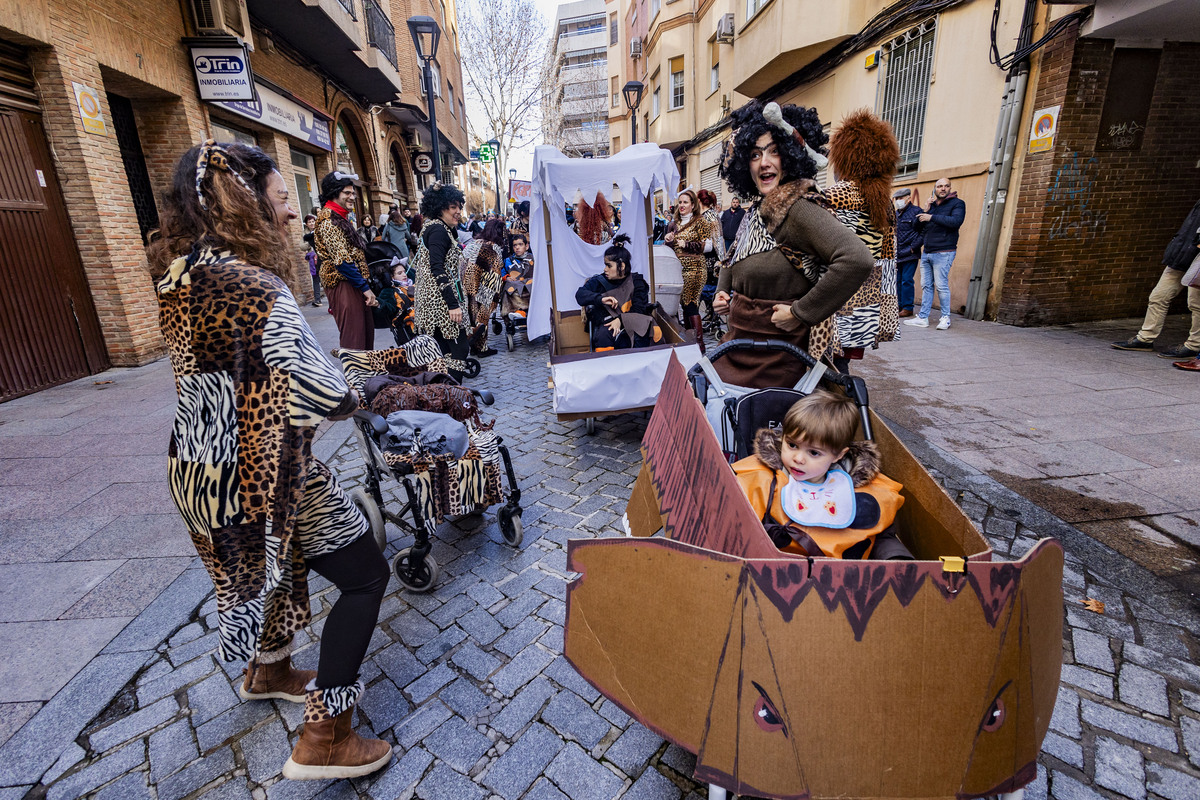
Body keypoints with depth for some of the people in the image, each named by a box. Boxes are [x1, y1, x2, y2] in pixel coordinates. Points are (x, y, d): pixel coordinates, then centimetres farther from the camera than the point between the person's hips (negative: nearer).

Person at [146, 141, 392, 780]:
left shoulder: (183, 274, 2)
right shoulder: (252, 288, -27)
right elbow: (326, 400, -32)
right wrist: (350, 395, -11)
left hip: (201, 465, 9)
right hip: (259, 472, -9)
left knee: (269, 562, 32)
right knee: (364, 577, 6)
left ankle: (267, 673, 56)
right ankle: (322, 741, 16)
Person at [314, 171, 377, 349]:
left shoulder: (342, 218, 18)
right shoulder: (328, 220, -12)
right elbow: (342, 260, -19)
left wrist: (366, 285, 16)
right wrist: (365, 287, -18)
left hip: (355, 284, 10)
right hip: (343, 284, -10)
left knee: (366, 331, 14)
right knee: (353, 337, -7)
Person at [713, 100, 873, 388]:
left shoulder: (798, 208, -17)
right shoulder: (755, 212, 10)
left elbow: (857, 259, -31)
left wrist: (800, 312, -24)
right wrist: (723, 291, 10)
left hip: (776, 357, -8)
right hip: (739, 343, 8)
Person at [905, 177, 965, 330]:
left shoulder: (957, 203, 0)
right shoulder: (931, 205, 19)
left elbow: (956, 221, -18)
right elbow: (919, 227, 17)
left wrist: (932, 217, -16)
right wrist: (926, 210, 3)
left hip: (943, 253, -6)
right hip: (926, 252, 6)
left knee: (941, 285, -7)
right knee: (926, 285, 6)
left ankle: (945, 318, 2)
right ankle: (923, 318, 9)